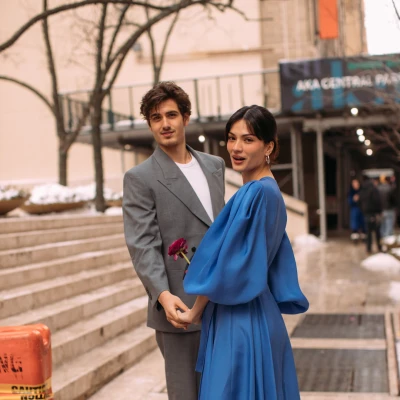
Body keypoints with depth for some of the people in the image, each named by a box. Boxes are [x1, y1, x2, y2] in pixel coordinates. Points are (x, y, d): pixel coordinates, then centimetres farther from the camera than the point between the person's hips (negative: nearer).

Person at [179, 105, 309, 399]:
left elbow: (228, 263, -17)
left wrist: (196, 311, -5)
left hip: (241, 320, -9)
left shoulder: (256, 193, -18)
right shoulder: (271, 193, 10)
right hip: (260, 316, 9)